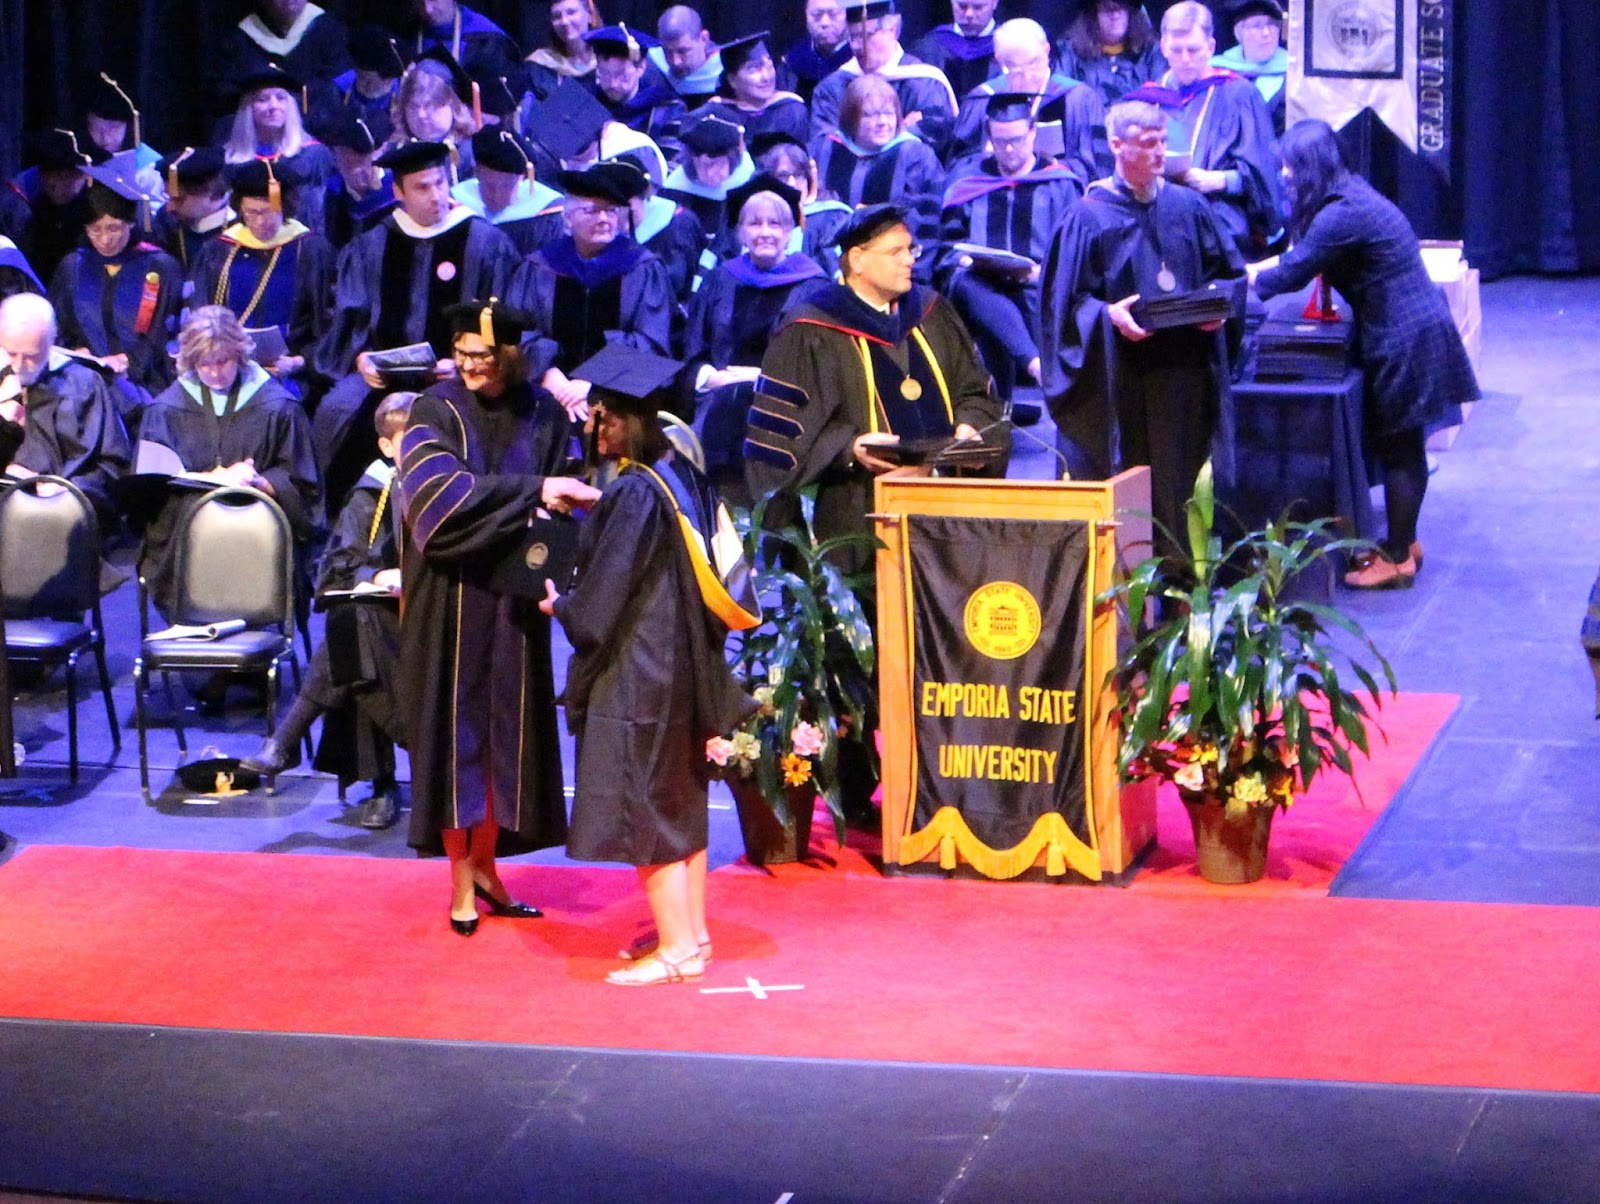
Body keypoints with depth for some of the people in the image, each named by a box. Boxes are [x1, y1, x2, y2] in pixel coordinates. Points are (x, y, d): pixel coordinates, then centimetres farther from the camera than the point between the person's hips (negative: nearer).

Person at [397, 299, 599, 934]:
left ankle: (485, 864, 20)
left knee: (507, 729, 7)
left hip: (513, 596, 3)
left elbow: (556, 505, 5)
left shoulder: (543, 414, 4)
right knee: (455, 729, -1)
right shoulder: (435, 412, -6)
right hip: (451, 600, -3)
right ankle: (461, 881, 6)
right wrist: (532, 493, -28)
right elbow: (443, 494, -21)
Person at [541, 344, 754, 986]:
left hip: (635, 674, -9)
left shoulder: (632, 494, -21)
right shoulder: (682, 475, 4)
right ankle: (691, 930, 23)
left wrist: (559, 604, 1)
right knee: (683, 802, 16)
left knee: (645, 810, 0)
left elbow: (599, 603, -19)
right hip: (684, 666, 9)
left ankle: (677, 948, 4)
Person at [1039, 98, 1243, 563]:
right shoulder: (1090, 216, -2)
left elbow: (1225, 272, 15)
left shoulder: (1188, 207, 9)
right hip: (1119, 373, -3)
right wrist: (1108, 315, -22)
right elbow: (1069, 296, -4)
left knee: (1178, 478, 4)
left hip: (1180, 368, 3)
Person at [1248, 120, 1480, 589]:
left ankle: (1397, 559, 6)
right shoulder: (1353, 194, 11)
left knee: (1396, 450, -1)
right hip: (1418, 328, 10)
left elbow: (1291, 274, -18)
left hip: (1403, 340, -10)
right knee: (1404, 448, 18)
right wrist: (1258, 269, 15)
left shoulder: (1341, 215, -21)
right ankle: (1404, 542, 28)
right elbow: (1302, 255, 21)